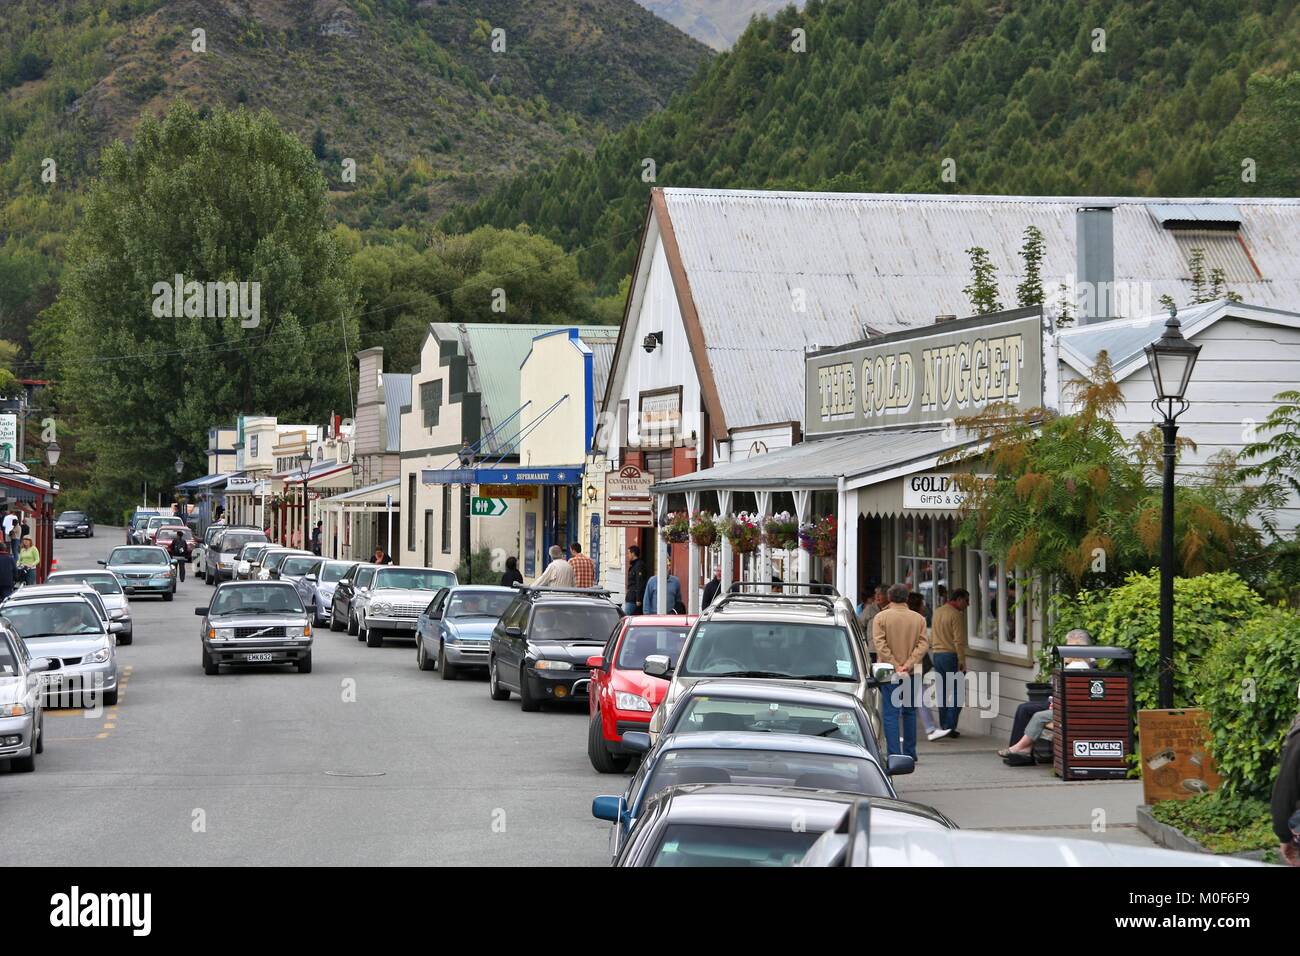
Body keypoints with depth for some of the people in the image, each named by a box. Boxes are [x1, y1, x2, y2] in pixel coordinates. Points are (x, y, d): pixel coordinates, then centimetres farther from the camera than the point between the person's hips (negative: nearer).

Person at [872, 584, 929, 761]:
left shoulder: (881, 617, -3)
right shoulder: (919, 619, 4)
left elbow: (880, 644, -12)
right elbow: (923, 645, -4)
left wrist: (895, 666, -12)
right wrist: (908, 665, -10)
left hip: (889, 673, -3)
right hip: (912, 674, 3)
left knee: (890, 713, -2)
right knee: (909, 712, 15)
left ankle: (894, 754, -9)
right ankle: (910, 753, 19)